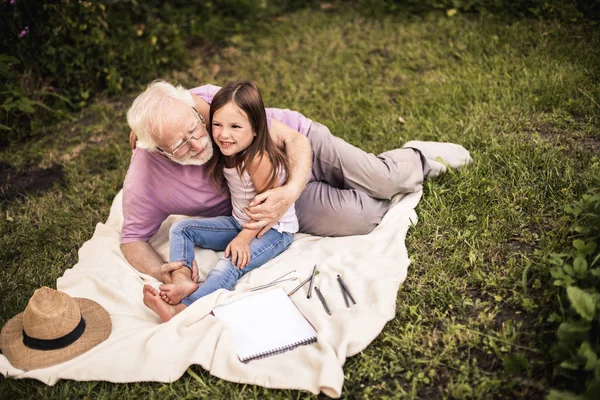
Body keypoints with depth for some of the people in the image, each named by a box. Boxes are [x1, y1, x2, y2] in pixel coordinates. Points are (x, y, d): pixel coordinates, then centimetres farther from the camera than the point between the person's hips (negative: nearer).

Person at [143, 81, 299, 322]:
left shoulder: (258, 159, -28)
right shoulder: (227, 153, -4)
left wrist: (244, 238, -25)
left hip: (274, 229, -9)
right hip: (240, 222, 9)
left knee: (232, 263, -33)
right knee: (180, 229, -1)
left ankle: (181, 310, -44)